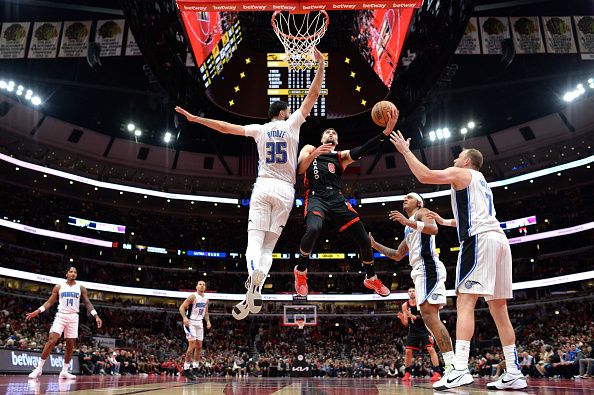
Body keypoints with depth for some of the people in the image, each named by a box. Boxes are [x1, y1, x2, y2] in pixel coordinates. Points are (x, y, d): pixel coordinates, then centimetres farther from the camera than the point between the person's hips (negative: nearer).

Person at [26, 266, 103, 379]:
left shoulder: (81, 288, 7)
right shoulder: (58, 287, 5)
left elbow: (87, 303, 5)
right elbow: (50, 302, 8)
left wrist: (96, 316, -5)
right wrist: (37, 311, -4)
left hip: (73, 317, 2)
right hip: (61, 316, -2)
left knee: (70, 345, 2)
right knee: (51, 340, -15)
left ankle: (64, 371, 10)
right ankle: (39, 368, -6)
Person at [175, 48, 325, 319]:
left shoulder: (260, 129, 11)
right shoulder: (292, 124, 7)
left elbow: (225, 127, 14)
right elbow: (313, 95, 7)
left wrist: (196, 119, 23)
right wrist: (320, 65, 12)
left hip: (263, 187, 0)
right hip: (285, 190, 0)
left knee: (254, 241, -6)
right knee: (269, 247, 2)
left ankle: (254, 274, -39)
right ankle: (255, 292, -18)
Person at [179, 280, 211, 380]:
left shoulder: (206, 299, 8)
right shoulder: (193, 296, -13)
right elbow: (182, 307, -16)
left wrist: (208, 321, 5)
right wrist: (184, 317, -31)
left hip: (199, 323, 7)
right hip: (190, 322, -7)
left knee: (199, 346, 9)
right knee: (192, 345, -15)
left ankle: (196, 367, 21)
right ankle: (186, 369, -8)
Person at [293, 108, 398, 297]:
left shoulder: (342, 156, 21)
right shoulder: (309, 149, 20)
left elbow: (362, 150, 2)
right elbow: (298, 170, 2)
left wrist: (387, 130, -12)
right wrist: (313, 155, -16)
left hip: (336, 198, 3)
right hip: (316, 196, -3)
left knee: (364, 240, -3)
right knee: (313, 229, -35)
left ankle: (371, 278, 24)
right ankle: (301, 271, -9)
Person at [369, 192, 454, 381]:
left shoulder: (421, 212, 5)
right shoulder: (409, 229, 31)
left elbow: (433, 229, -17)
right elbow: (397, 255, 35)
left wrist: (408, 222, -27)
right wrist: (375, 245, 29)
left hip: (429, 268, -10)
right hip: (420, 271, 10)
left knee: (429, 313, -20)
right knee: (429, 317, 5)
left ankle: (453, 367, -23)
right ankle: (451, 366, 7)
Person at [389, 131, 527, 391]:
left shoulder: (460, 173, 8)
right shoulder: (482, 182, 33)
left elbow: (425, 176, -6)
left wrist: (405, 150, 5)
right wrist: (445, 222, 47)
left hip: (479, 240, -9)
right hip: (499, 238, 9)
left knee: (465, 302, -14)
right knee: (499, 309, 9)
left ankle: (459, 369, -24)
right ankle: (514, 374, 9)